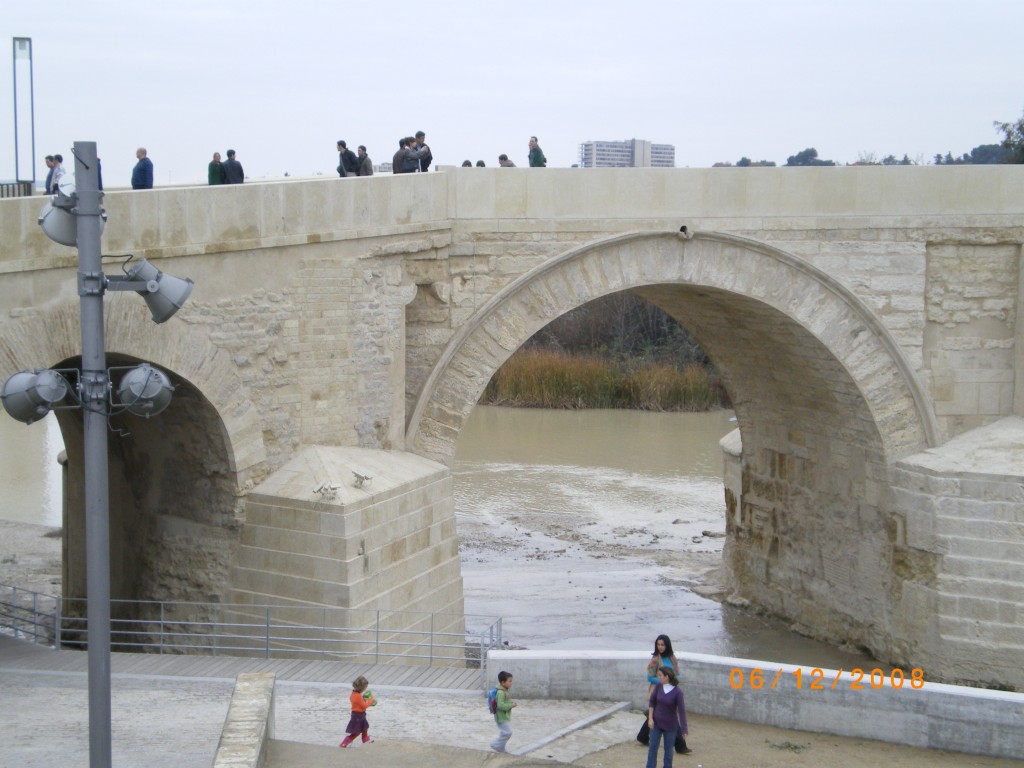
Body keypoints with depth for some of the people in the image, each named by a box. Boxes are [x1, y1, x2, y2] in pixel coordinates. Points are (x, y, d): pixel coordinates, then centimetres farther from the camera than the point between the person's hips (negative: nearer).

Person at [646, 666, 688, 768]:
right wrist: (650, 718, -5)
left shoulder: (677, 691, -21)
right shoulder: (659, 686, -10)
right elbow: (652, 701, 0)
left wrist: (684, 728, -18)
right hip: (656, 722, 3)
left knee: (668, 748, 10)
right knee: (652, 747, 6)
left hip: (670, 725, -3)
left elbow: (681, 710, -19)